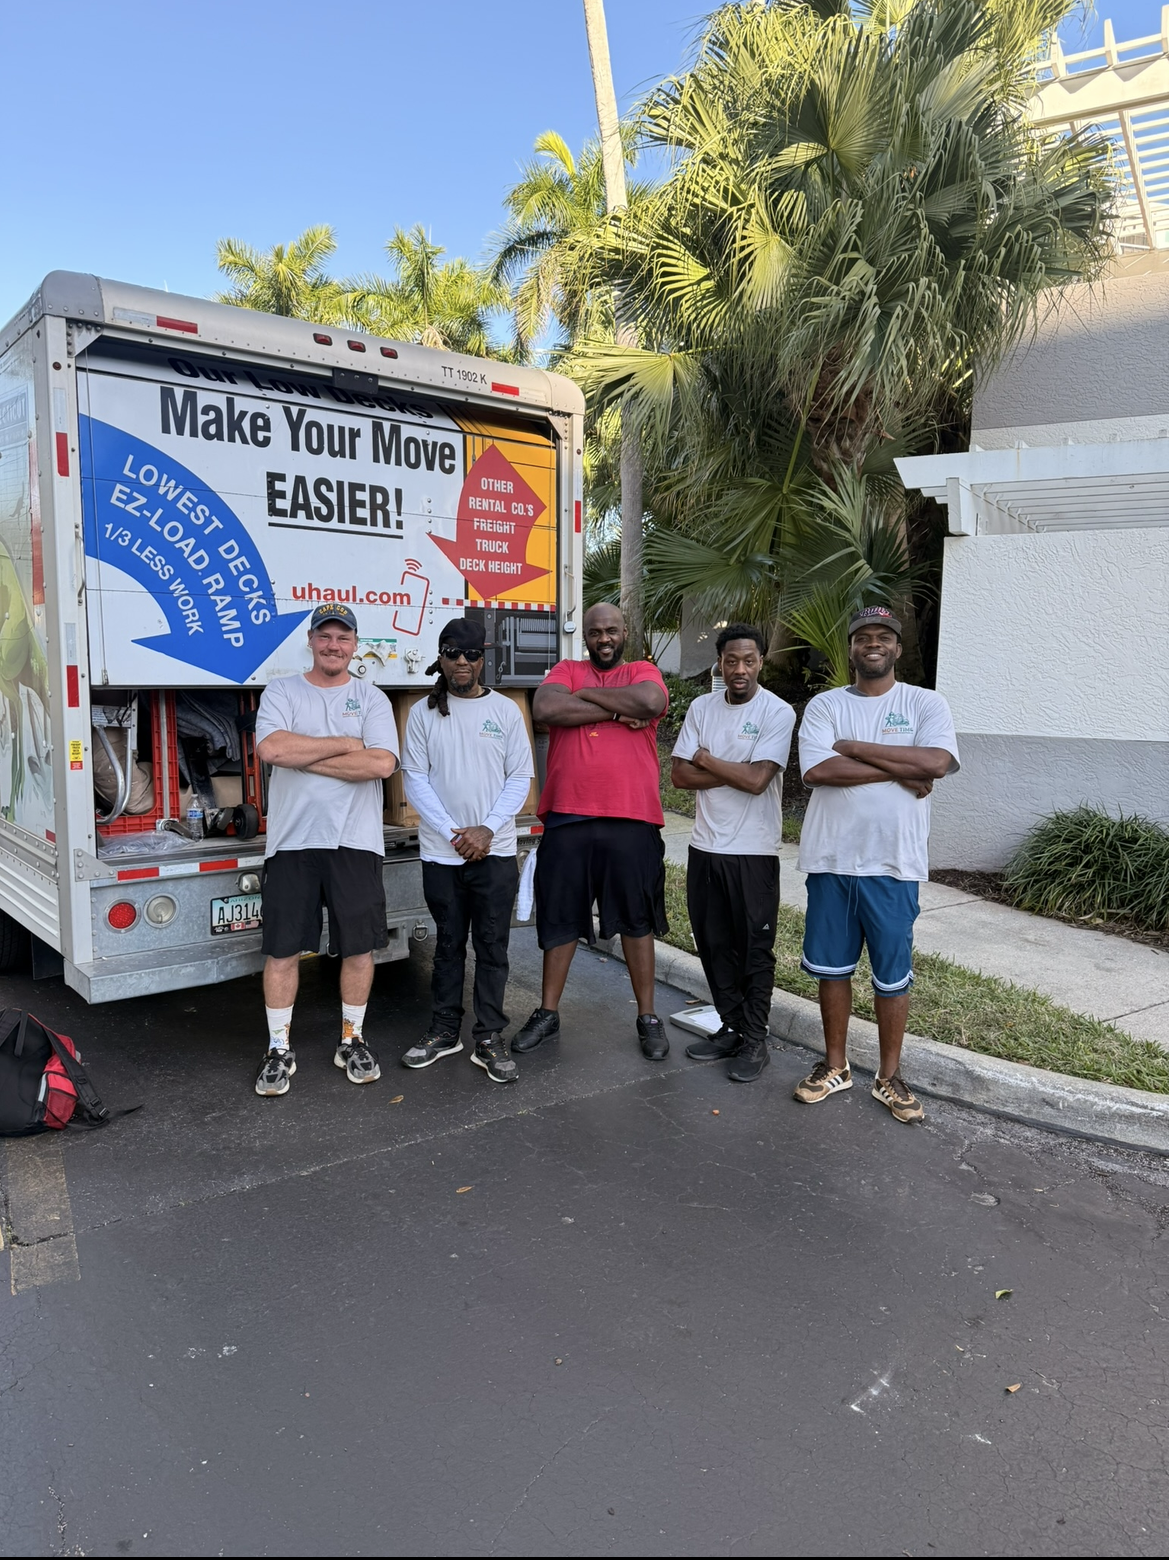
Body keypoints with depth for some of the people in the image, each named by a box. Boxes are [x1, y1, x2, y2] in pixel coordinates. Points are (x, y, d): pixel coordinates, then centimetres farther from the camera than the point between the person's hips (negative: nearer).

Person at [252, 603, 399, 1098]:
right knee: (283, 949, 4)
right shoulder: (281, 692, 6)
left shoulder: (372, 698, 6)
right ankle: (279, 1050, 19)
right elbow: (271, 747, -14)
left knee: (359, 946, 7)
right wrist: (343, 744, -9)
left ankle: (351, 1041, 25)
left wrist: (304, 756, -11)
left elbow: (381, 763, -12)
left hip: (356, 840, 1)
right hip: (292, 839, 0)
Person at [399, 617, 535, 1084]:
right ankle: (444, 1032, 24)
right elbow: (415, 780, -1)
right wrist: (453, 832, -10)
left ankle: (489, 1040, 10)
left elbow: (520, 778, 1)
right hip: (441, 851, 1)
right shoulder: (423, 713, 4)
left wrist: (487, 829, -10)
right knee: (449, 945, 11)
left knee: (492, 946, 2)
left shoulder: (505, 710, 3)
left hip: (494, 850, -1)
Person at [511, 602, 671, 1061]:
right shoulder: (566, 671, 10)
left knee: (637, 919, 9)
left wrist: (585, 694, -6)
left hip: (632, 821, -1)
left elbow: (651, 702, -16)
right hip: (567, 818, 1)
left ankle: (648, 1017, 22)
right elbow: (545, 708, -11)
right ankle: (547, 1013, 25)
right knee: (559, 919, 11)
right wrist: (616, 710, -9)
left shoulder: (643, 672, 8)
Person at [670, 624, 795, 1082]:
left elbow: (757, 780, -20)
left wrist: (706, 759, -7)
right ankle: (731, 1027, 28)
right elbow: (680, 774, -3)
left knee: (755, 949, 5)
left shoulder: (778, 712, -9)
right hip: (705, 847, 5)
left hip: (754, 852, -5)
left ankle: (755, 1040, 17)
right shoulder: (702, 707, 4)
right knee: (714, 944, 13)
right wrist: (737, 771, -12)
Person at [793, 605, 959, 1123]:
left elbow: (937, 762, -17)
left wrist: (851, 746, -14)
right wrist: (900, 770, -14)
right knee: (832, 967, 12)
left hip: (893, 864, -1)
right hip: (831, 859, 2)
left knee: (892, 975, 8)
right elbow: (817, 770, -13)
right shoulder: (824, 705, 3)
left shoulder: (925, 703, 1)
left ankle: (889, 1076, 25)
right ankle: (835, 1066, 29)